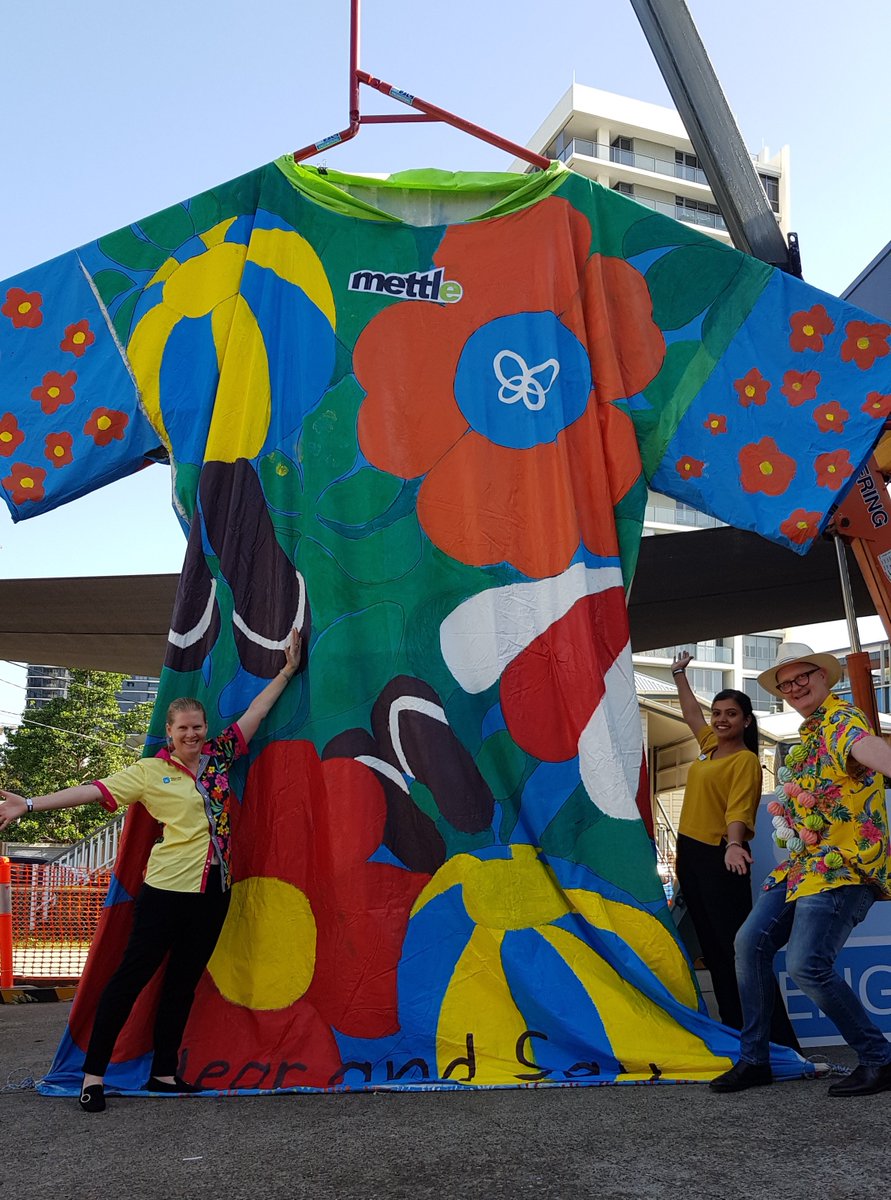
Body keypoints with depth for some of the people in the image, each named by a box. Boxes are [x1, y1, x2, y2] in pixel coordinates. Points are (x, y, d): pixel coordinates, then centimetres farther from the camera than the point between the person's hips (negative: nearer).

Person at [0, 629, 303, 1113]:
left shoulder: (217, 756, 8)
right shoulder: (151, 771, -4)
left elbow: (256, 710, 11)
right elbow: (95, 790, -11)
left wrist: (287, 669, 13)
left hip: (213, 890, 5)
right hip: (168, 888, -5)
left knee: (184, 981, 13)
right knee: (132, 974, 0)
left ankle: (164, 1072, 24)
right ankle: (94, 1072, 10)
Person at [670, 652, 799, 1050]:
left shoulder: (746, 761, -9)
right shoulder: (710, 745, 13)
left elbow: (739, 811, -22)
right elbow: (691, 713, 32)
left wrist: (734, 845, -39)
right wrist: (679, 674, 41)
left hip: (720, 858, -9)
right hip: (690, 854, 9)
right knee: (713, 949, 11)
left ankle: (778, 1039, -8)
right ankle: (736, 1031, 18)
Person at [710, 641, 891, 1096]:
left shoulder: (842, 719, -13)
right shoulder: (808, 734, 19)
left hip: (845, 864, -9)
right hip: (804, 862, 10)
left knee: (806, 964, -19)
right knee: (751, 942, 4)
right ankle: (754, 1058, 16)